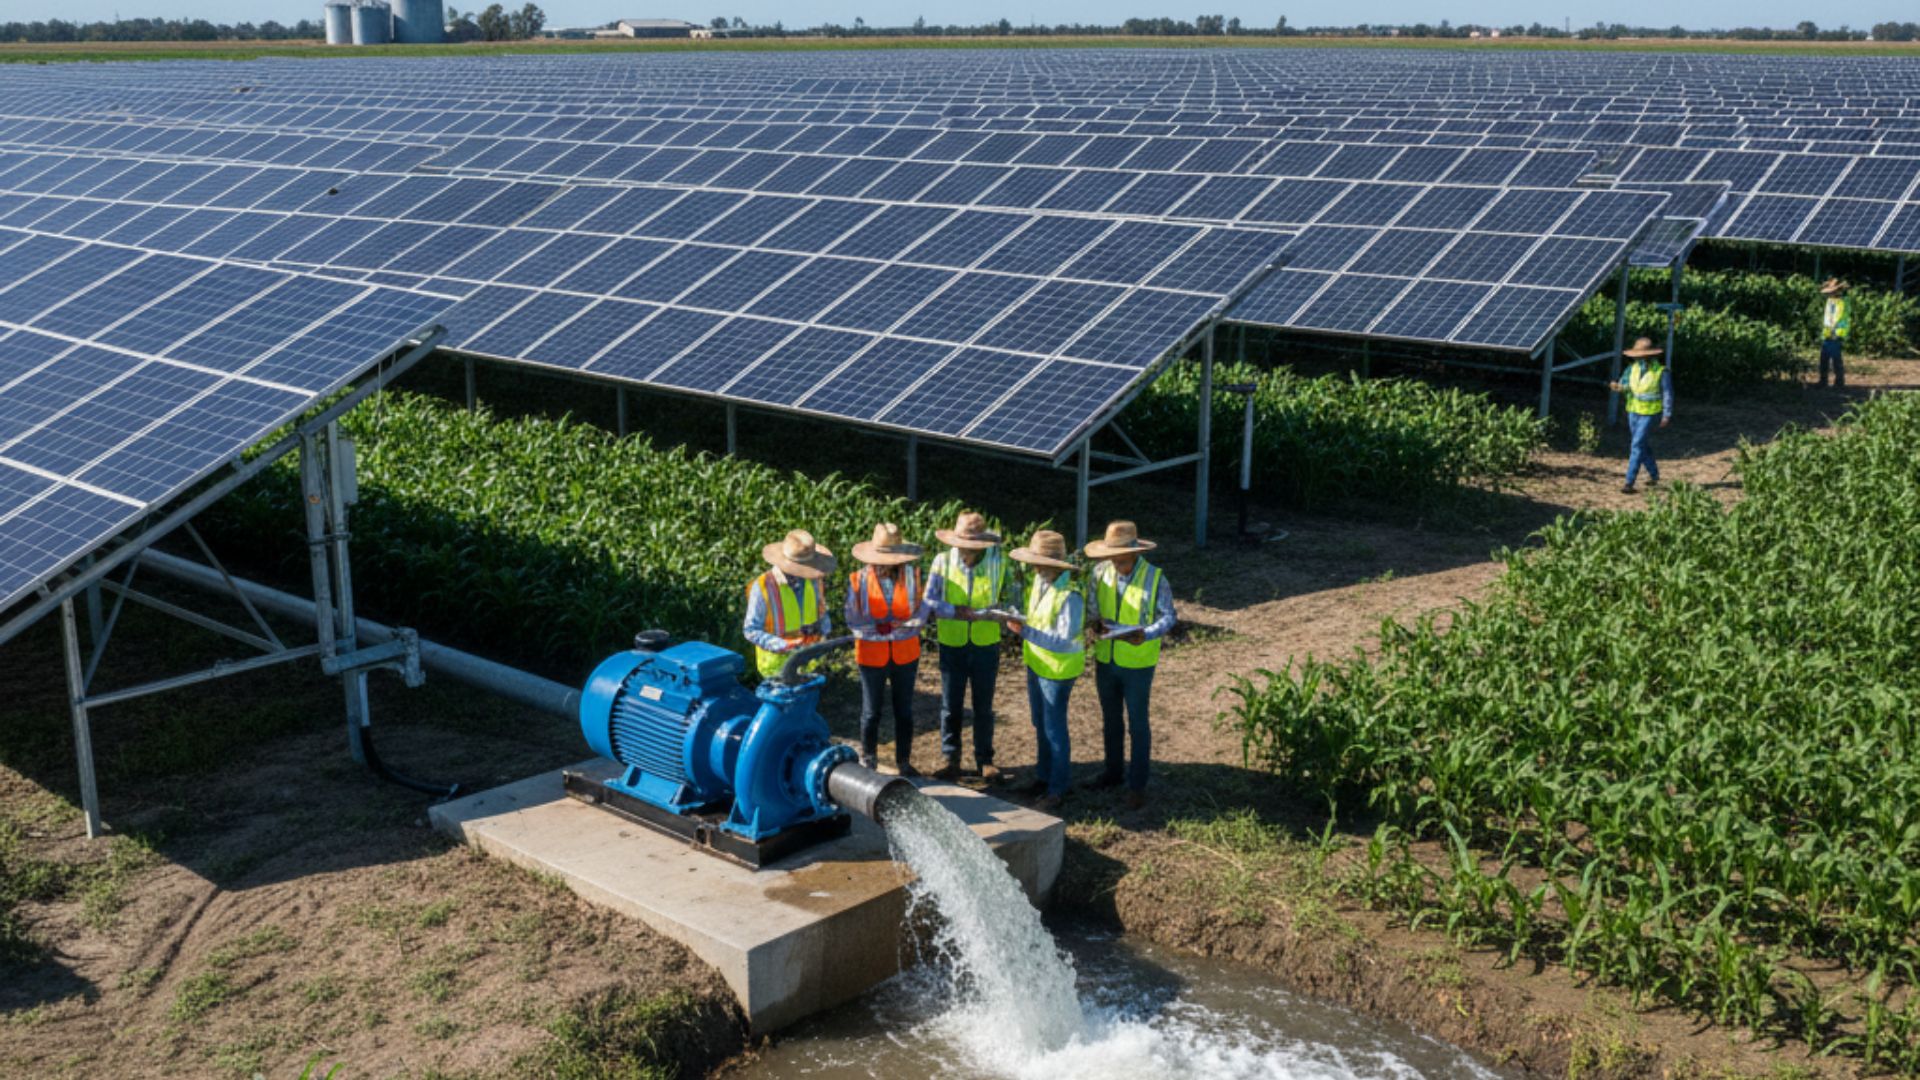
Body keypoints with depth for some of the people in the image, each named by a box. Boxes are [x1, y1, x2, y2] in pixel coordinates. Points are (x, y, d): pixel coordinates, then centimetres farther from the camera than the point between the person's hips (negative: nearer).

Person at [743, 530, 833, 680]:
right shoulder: (762, 587, -19)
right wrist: (784, 645, -26)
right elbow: (752, 631, -15)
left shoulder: (811, 581, -4)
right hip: (777, 663, -5)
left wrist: (824, 629, -11)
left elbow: (821, 611, 11)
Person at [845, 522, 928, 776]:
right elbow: (854, 622, -11)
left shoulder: (911, 577, -7)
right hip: (872, 656, -1)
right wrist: (897, 627, -21)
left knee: (904, 710, 12)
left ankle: (904, 762, 26)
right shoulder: (858, 581, -13)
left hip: (905, 655, 2)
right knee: (871, 712, 10)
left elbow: (921, 613, -4)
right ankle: (867, 764, 27)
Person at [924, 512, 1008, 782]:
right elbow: (928, 600, -12)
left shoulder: (997, 561, -8)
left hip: (985, 644, 0)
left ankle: (985, 760, 22)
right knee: (951, 706, 7)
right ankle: (951, 760, 19)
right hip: (952, 644, 0)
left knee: (983, 706, 10)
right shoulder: (943, 561, -10)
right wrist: (956, 612, -24)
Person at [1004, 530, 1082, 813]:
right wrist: (1019, 621, -9)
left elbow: (1063, 641, -28)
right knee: (1040, 723, 21)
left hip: (1057, 669, -8)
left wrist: (1026, 631, -29)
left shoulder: (1069, 597, -28)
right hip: (1036, 663, 8)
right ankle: (1043, 774, 39)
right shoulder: (1039, 581, -4)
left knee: (1054, 728, 3)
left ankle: (1057, 789, 16)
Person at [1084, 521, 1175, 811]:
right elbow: (1090, 605, 6)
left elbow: (1168, 617, -10)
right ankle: (1113, 772, 37)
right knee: (1110, 720, 19)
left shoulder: (1154, 578, -15)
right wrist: (1095, 621, -17)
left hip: (1137, 663, -4)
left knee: (1138, 724, 4)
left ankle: (1137, 785, 14)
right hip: (1105, 659, 4)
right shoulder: (1100, 573, -5)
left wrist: (1145, 635, -27)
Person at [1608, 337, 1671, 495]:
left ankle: (1629, 482, -12)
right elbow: (1625, 385, -1)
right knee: (1641, 446, 16)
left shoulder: (1661, 372, -14)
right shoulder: (1633, 368, 0)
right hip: (1633, 411, 6)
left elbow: (1668, 394, -9)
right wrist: (1618, 387, -25)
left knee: (1637, 445, -12)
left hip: (1649, 414, -6)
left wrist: (1667, 415, -10)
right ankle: (1654, 474, 37)